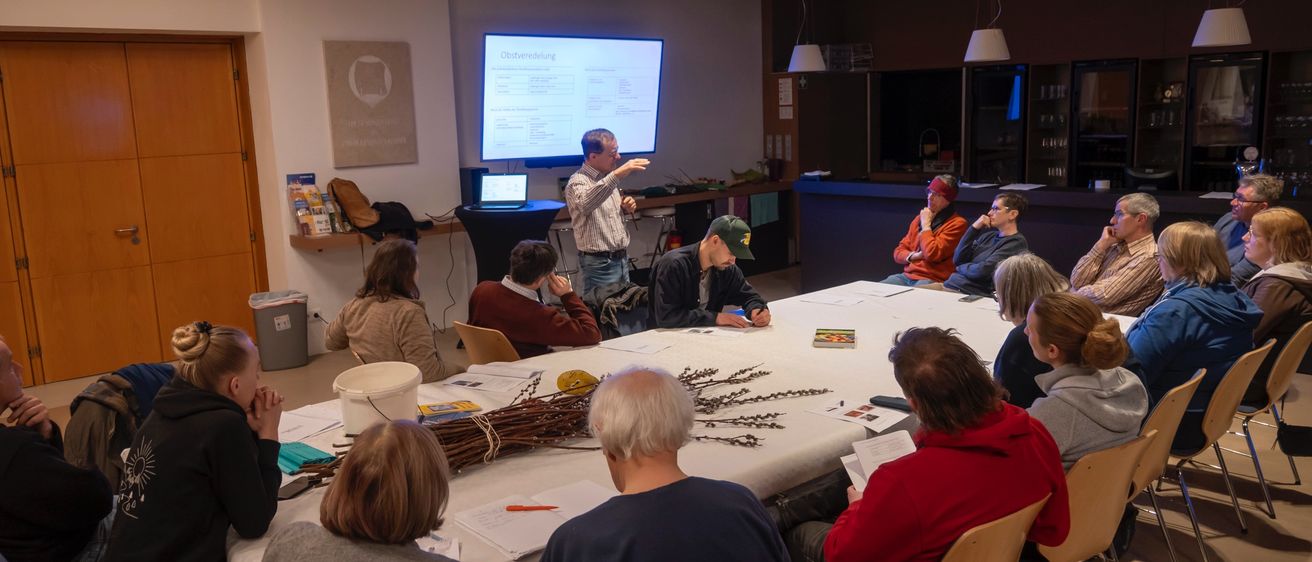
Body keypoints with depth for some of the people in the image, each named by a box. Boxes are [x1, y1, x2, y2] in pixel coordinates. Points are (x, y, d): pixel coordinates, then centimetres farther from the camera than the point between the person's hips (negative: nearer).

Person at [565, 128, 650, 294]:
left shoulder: (607, 177, 10)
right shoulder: (578, 181, -16)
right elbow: (585, 204, -40)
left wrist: (625, 208, 4)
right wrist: (617, 175, -46)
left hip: (622, 258, 8)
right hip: (599, 263, -8)